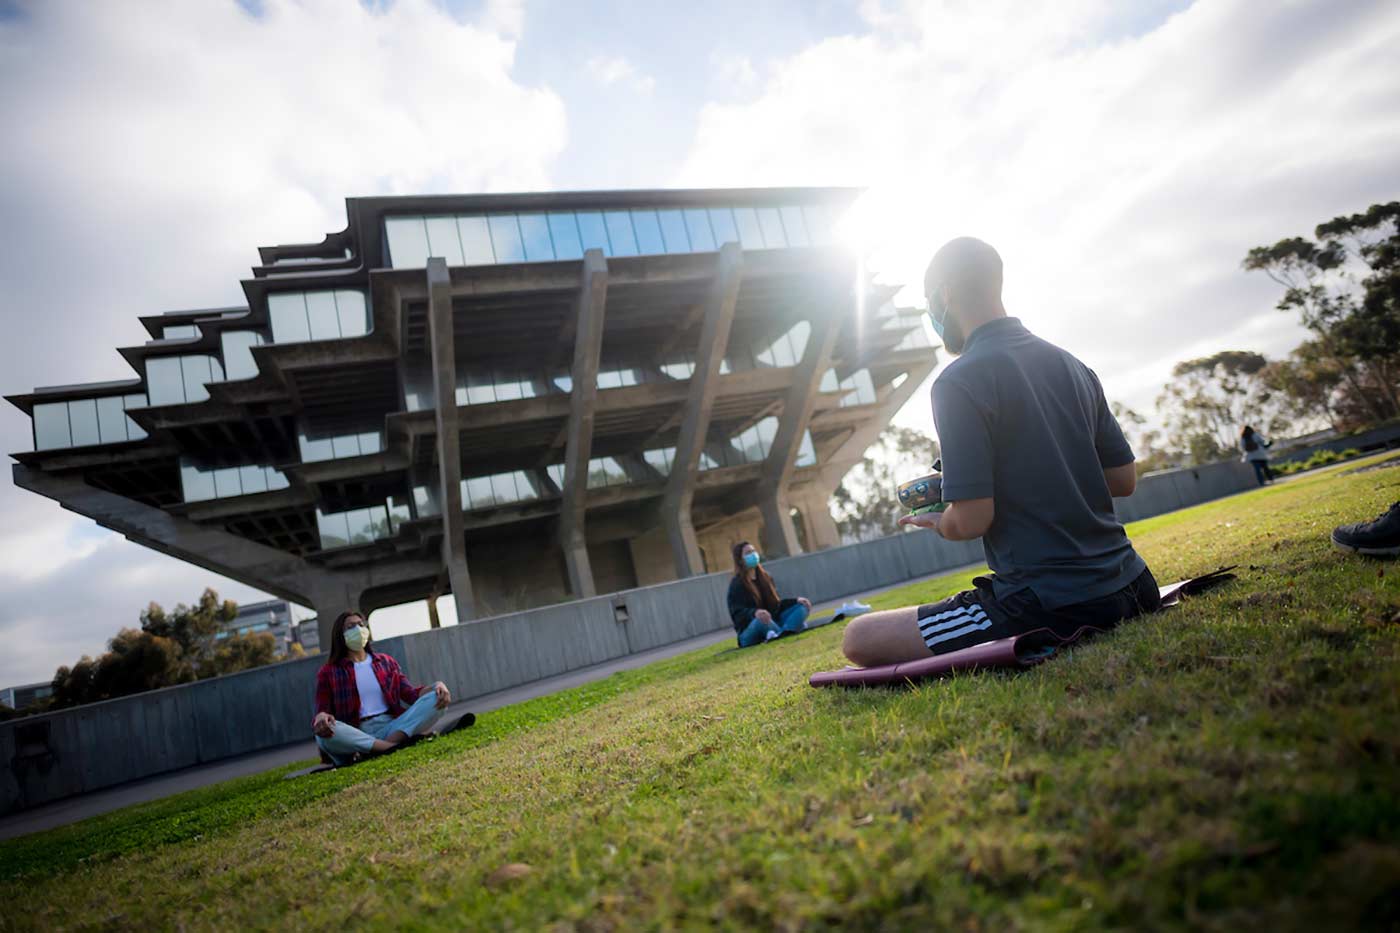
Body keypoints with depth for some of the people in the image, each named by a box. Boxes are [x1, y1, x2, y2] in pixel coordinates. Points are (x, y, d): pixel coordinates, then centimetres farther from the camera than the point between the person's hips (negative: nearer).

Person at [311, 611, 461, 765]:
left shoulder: (386, 661, 18)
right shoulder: (329, 672, 10)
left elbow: (411, 694, 11)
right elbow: (322, 710, 1)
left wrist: (436, 686, -11)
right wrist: (321, 717, -25)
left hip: (392, 726, 3)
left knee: (436, 697, -18)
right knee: (324, 732, -34)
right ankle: (395, 746, -37)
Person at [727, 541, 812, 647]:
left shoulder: (766, 577, 13)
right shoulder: (736, 584, -7)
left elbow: (776, 604, 16)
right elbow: (737, 613, -18)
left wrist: (796, 600, -1)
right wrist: (754, 613, -40)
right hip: (749, 632, -7)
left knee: (802, 606, -10)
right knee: (761, 619, -40)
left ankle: (782, 634, -36)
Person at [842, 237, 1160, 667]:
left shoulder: (959, 381, -16)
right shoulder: (1073, 366, 8)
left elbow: (971, 521, -18)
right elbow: (1124, 480, 13)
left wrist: (934, 521, 4)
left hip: (1049, 606, -9)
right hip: (1129, 587, 9)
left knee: (860, 639, -5)